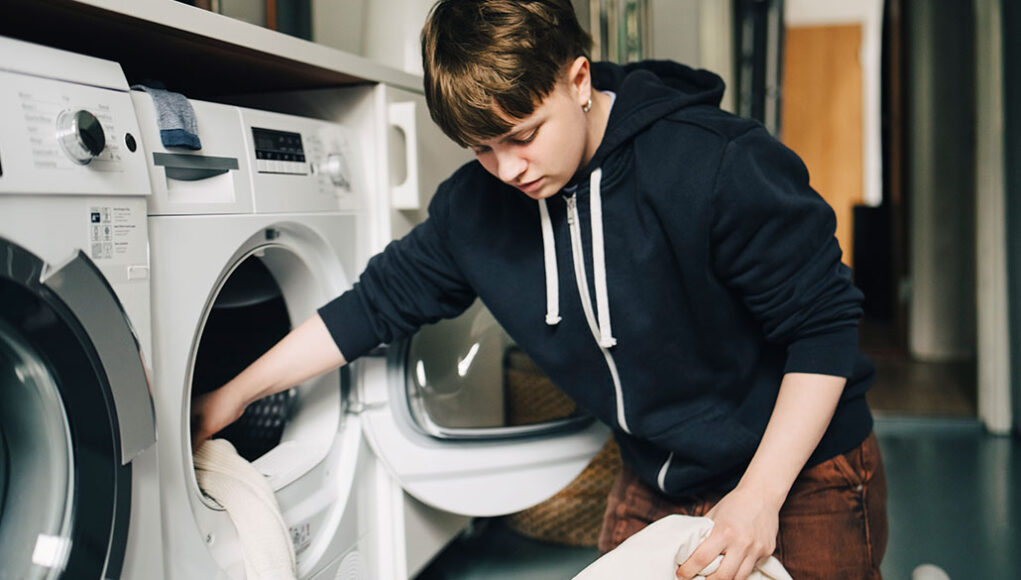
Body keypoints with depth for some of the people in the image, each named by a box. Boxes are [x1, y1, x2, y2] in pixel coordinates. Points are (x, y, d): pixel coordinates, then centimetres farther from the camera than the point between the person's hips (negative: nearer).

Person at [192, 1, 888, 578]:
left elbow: (825, 330, -20)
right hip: (653, 484, 5)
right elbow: (380, 301, 3)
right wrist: (234, 395, 5)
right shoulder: (473, 206, -9)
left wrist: (759, 494, -25)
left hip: (803, 477, -4)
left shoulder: (722, 167, -27)